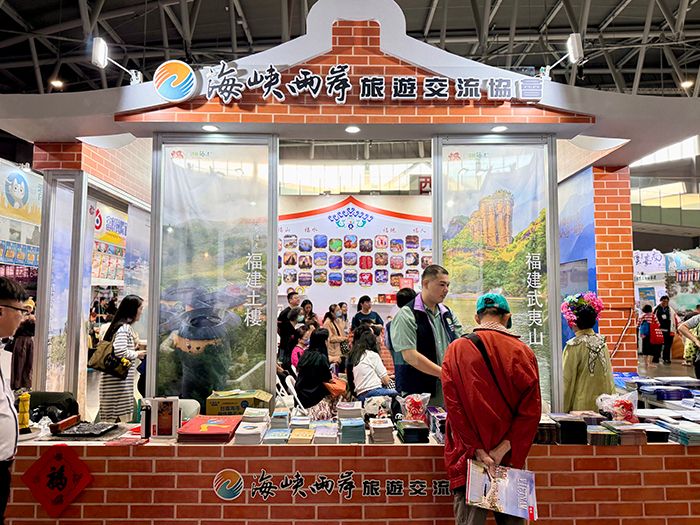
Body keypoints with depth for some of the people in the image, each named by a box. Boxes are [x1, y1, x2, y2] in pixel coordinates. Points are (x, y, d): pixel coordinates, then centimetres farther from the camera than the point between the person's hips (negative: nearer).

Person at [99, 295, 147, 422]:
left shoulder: (126, 327, 17)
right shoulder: (124, 328, -14)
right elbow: (120, 351, -26)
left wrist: (135, 349, 16)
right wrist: (137, 354, -10)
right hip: (119, 380, -10)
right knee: (120, 417, -7)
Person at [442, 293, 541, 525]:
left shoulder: (455, 350, -4)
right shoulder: (523, 352, -1)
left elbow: (453, 405, -10)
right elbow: (531, 409, -7)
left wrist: (478, 451, -9)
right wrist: (503, 449, -9)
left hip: (469, 455, -1)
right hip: (511, 457, 2)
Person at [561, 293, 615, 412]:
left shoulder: (574, 345, -14)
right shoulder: (602, 341, 2)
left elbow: (567, 381, -11)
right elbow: (609, 375, 10)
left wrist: (563, 410, -3)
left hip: (582, 406, -5)